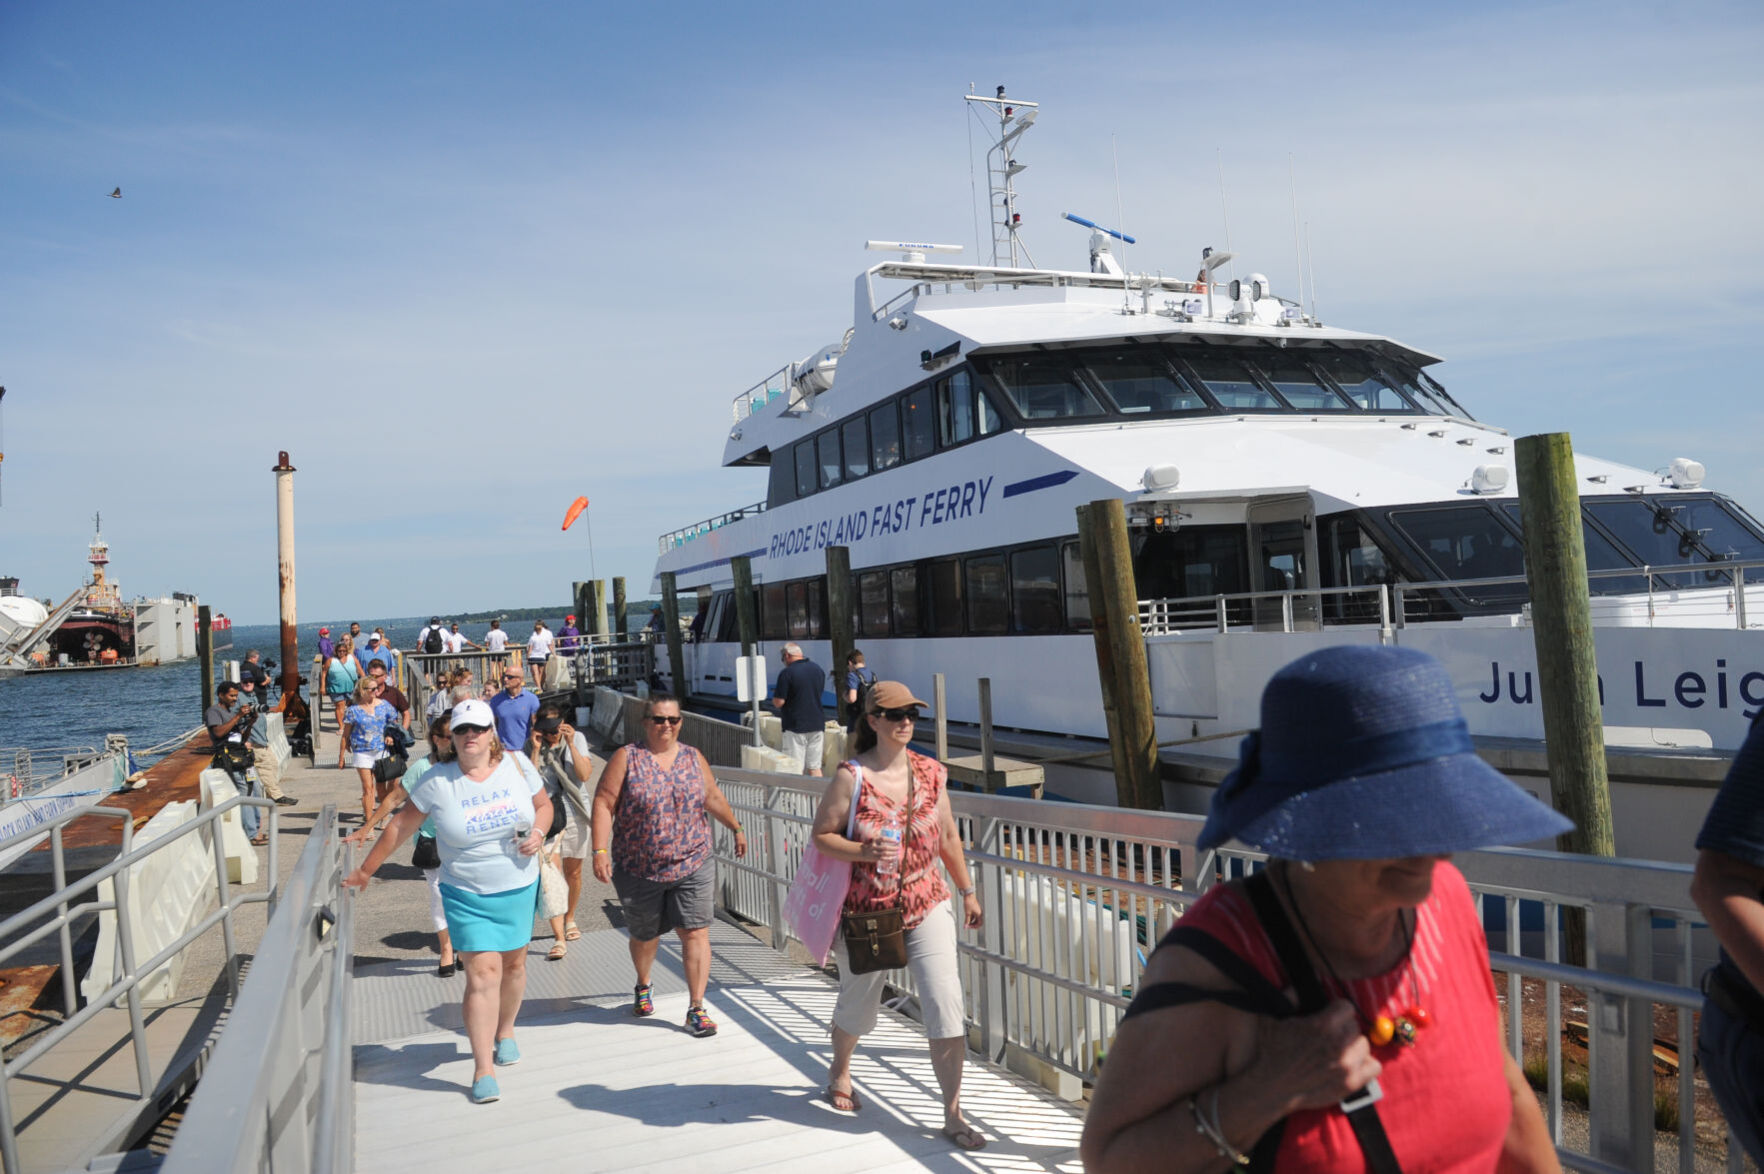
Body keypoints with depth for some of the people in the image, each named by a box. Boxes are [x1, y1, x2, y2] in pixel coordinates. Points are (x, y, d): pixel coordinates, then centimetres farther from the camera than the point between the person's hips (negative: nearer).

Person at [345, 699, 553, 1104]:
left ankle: (505, 1032, 42)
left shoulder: (517, 766, -5)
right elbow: (401, 826, 0)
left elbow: (544, 805, 9)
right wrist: (365, 871, 5)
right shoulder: (436, 781, -9)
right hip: (467, 895, -3)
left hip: (519, 888, 3)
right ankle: (483, 1070, -3)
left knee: (513, 964, 15)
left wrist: (538, 832, -12)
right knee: (483, 973, -10)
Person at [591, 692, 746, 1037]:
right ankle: (643, 986, 44)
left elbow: (713, 797, 18)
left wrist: (736, 828, 24)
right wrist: (600, 850, -18)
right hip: (640, 870, -1)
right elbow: (603, 804, -9)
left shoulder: (693, 758, 5)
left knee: (695, 933, -6)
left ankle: (696, 1008, 2)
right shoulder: (626, 758, -5)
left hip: (692, 866, 1)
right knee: (645, 936, 15)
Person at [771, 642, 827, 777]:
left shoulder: (787, 673, -13)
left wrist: (776, 695, 7)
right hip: (817, 725, 6)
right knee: (815, 768, 10)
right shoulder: (819, 669, 7)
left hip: (795, 726, -6)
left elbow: (778, 702, -13)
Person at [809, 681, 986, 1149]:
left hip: (927, 907, 2)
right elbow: (821, 835, -10)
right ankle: (840, 1071, 51)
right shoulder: (851, 777, -13)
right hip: (867, 912, -2)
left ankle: (953, 1114, 7)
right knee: (858, 1004, 18)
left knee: (946, 1007, -7)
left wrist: (967, 891, 15)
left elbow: (948, 837, 10)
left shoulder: (931, 773, -1)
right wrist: (865, 851, -27)